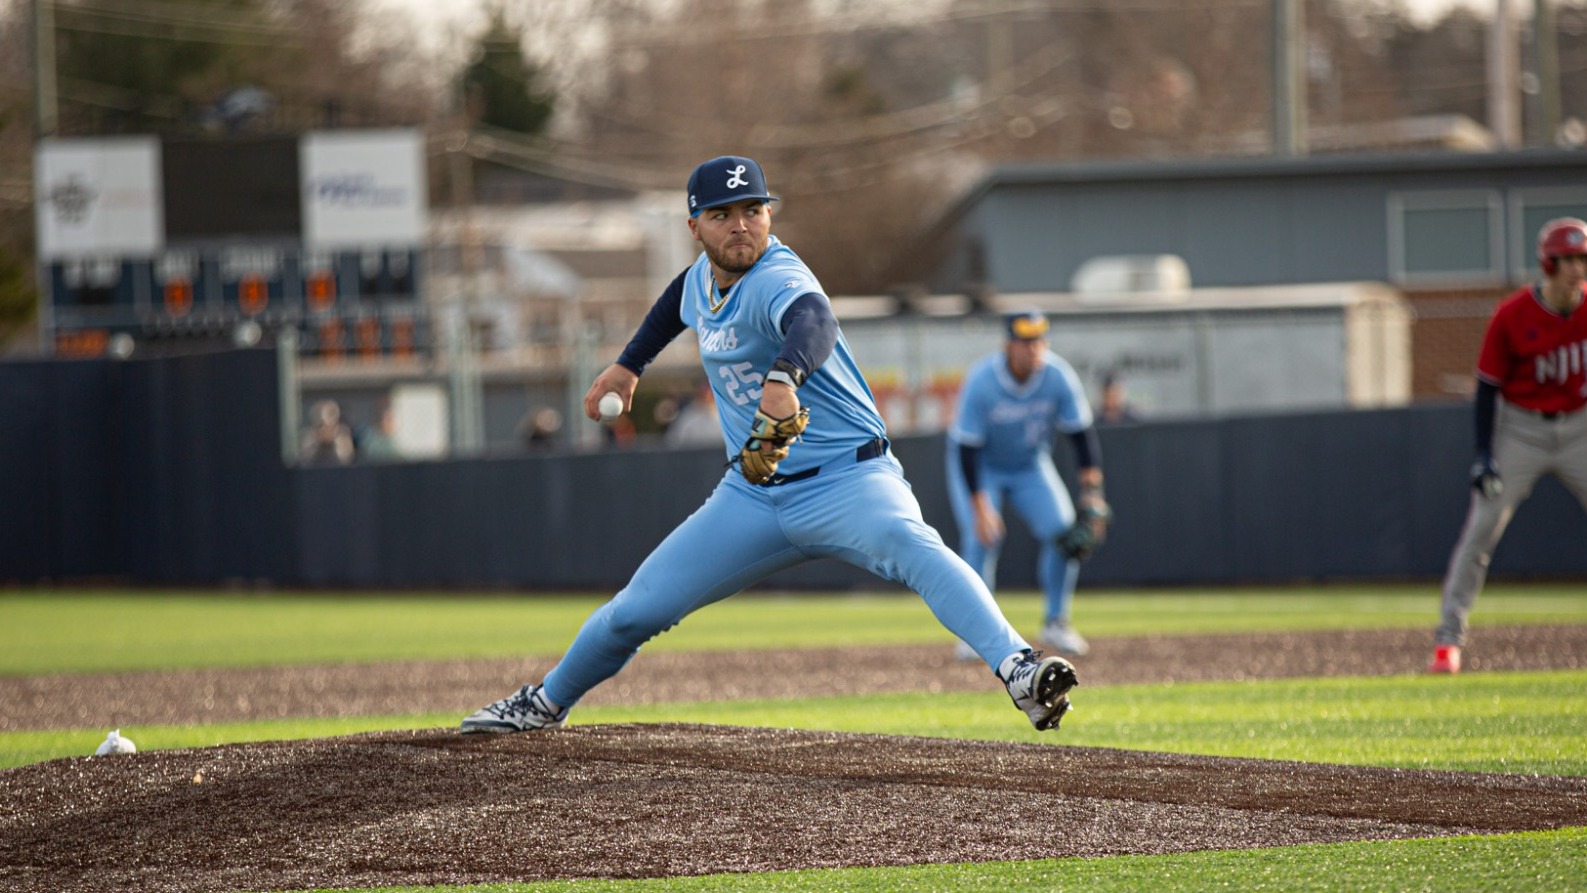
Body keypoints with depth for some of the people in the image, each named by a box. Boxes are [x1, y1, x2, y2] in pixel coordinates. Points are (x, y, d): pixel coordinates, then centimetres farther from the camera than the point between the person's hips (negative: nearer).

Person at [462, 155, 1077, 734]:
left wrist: (783, 378, -68)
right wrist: (630, 362, 29)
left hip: (847, 480, -7)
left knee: (911, 547, -39)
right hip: (753, 495, 7)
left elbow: (814, 321, -48)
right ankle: (547, 703, 32)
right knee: (636, 610, 6)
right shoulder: (705, 275, 3)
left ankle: (1017, 670, -53)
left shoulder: (776, 279, -21)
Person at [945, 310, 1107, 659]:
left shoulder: (1058, 376, -20)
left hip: (1031, 466, 4)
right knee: (982, 537, -22)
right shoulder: (981, 381, -30)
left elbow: (1081, 432, -11)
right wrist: (980, 506, -34)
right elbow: (966, 447, -28)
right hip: (981, 468, -4)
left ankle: (1055, 624, 5)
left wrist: (1091, 489, -20)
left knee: (1063, 531, -11)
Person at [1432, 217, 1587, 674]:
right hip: (1520, 428, -3)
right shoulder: (1512, 316, -15)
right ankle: (1448, 639, -4)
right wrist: (1485, 456, -15)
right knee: (1481, 529, -9)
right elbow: (1488, 386, -9)